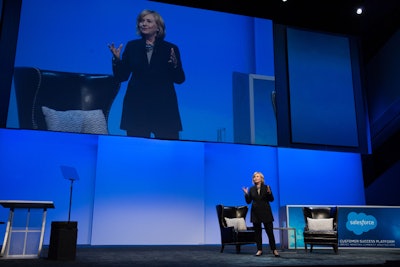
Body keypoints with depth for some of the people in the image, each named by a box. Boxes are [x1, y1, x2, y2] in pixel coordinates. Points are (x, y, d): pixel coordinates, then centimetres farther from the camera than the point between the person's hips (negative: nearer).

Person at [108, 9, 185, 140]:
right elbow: (122, 77, 7)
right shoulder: (132, 46, 9)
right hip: (136, 106, 1)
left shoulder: (170, 48, 4)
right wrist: (117, 59, -8)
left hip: (164, 106, -1)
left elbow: (179, 79, 2)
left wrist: (175, 64, -16)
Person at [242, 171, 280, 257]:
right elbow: (248, 201, 3)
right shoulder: (251, 189, 4)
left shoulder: (266, 187, -1)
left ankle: (274, 250, 5)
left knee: (270, 231, -2)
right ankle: (259, 250, 13)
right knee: (257, 232, 5)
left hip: (266, 212, -2)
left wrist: (269, 193, -22)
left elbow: (271, 199, -4)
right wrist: (246, 194, -12)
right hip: (255, 212, 2)